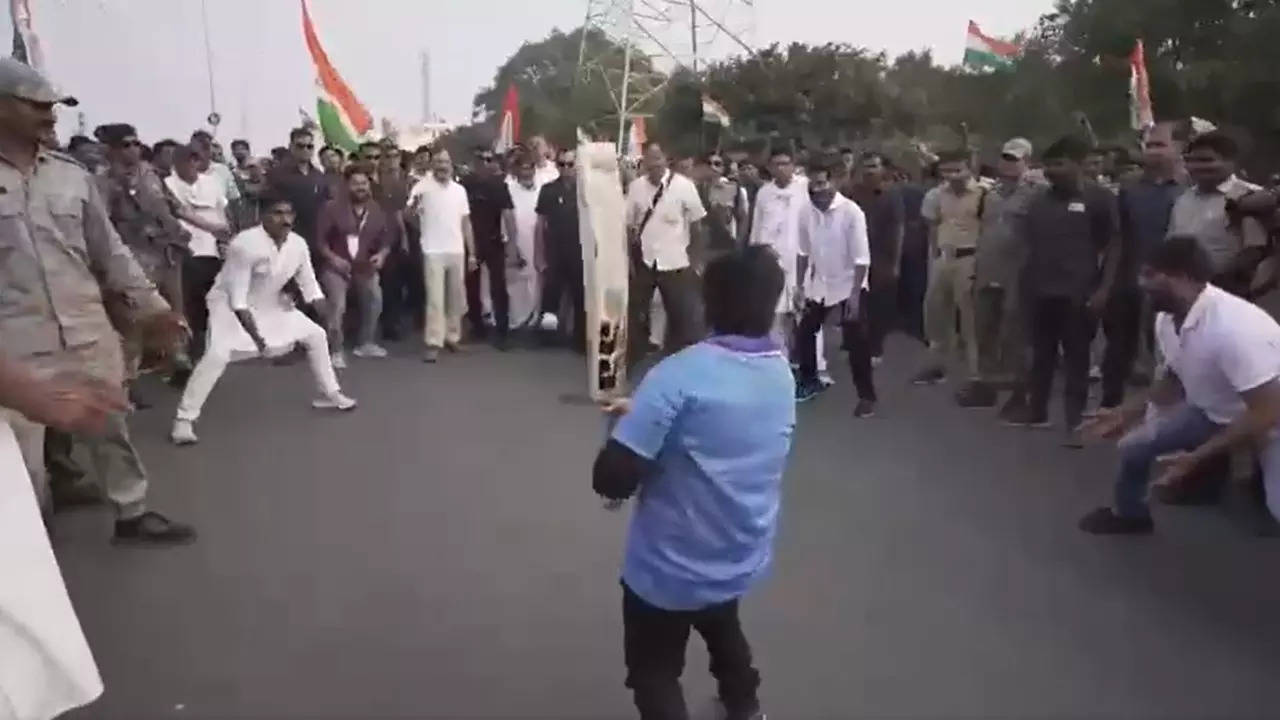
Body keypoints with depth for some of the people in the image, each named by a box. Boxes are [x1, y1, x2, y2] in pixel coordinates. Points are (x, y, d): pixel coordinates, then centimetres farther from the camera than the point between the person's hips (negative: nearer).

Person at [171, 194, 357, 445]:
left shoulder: (298, 244, -11)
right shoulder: (245, 244, -30)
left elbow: (310, 286, 1)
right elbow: (238, 297, -27)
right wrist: (255, 335, -32)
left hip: (270, 304, 7)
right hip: (231, 305, -7)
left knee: (316, 335, 8)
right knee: (218, 355, -27)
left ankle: (330, 394, 27)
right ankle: (184, 420, -18)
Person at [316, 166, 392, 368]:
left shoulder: (377, 210, 1)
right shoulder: (333, 207, -11)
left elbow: (387, 238, 7)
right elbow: (320, 238, -8)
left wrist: (381, 254, -12)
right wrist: (332, 258, -20)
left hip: (365, 266, 5)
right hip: (337, 265, -5)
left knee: (374, 302, 14)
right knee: (337, 307, -15)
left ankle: (365, 344, 32)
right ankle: (337, 351, -6)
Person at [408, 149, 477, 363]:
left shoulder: (459, 190, 10)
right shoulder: (422, 187, -4)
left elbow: (466, 223, 13)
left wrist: (472, 253, 10)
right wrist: (413, 205, -39)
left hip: (457, 252, 5)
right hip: (433, 252, -4)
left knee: (456, 298, 12)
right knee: (435, 299, -7)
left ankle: (452, 337, 25)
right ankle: (433, 343, -5)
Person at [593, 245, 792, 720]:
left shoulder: (681, 374, -27)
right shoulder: (782, 374, -4)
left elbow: (611, 477, -25)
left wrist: (634, 423, -5)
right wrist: (645, 414, 7)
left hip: (672, 567, -7)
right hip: (743, 558, 7)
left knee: (654, 673, 19)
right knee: (722, 627, 37)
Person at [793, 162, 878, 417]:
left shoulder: (851, 211, -18)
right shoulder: (807, 212, -5)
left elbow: (862, 258, -17)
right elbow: (803, 252, 6)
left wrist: (855, 294, -21)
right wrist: (800, 286, 6)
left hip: (848, 286, -5)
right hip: (818, 285, 5)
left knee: (856, 344, -3)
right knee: (803, 333, 12)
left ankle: (866, 396, 9)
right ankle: (809, 381, 34)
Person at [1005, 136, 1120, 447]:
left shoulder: (1099, 198, -4)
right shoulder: (1039, 200, 10)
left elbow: (1114, 246, -3)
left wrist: (1104, 288, -10)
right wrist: (1026, 280, 9)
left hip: (1078, 294, -5)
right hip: (1040, 291, 5)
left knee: (1076, 357, 3)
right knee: (1041, 353, 14)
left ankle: (1075, 421, 9)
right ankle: (1037, 410, 27)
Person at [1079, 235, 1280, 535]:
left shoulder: (1235, 328, -36)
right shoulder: (1167, 320, -10)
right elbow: (1175, 380, 9)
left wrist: (1197, 458, -30)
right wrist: (1128, 412, 1)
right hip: (1214, 411, 7)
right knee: (1134, 447, 0)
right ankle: (1129, 515, 25)